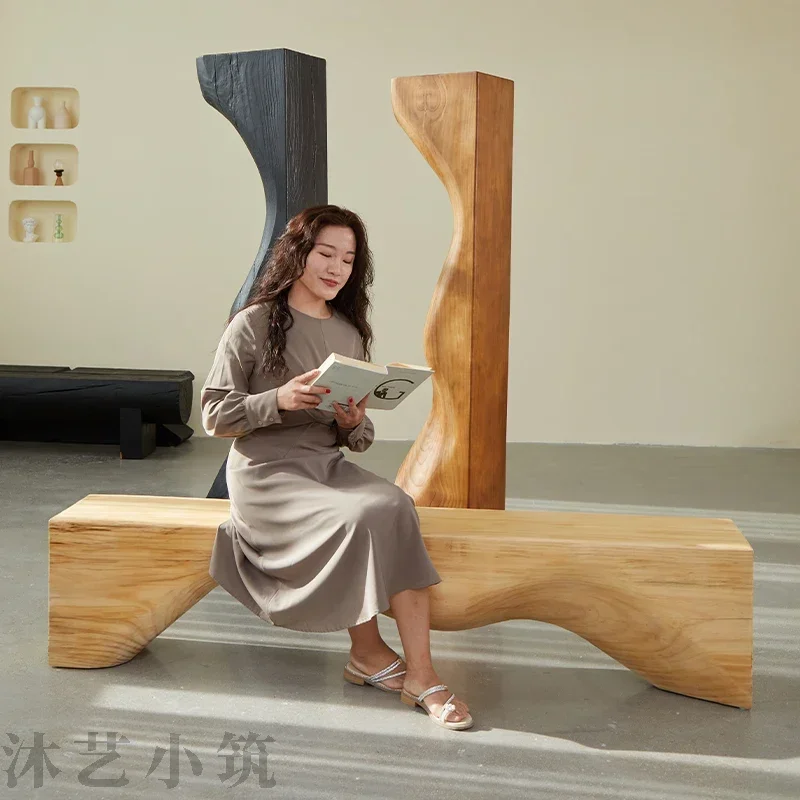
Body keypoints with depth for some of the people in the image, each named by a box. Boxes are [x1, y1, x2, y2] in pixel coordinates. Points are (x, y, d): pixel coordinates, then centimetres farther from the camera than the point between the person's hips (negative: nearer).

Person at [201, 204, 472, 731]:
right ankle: (368, 655, -9)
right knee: (360, 519, -30)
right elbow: (215, 416, -4)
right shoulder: (254, 325, -2)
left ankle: (419, 671, -27)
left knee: (396, 506, -26)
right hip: (267, 472, -5)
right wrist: (279, 400, -20)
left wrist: (355, 424, -7)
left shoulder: (351, 334, 13)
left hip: (330, 464, 5)